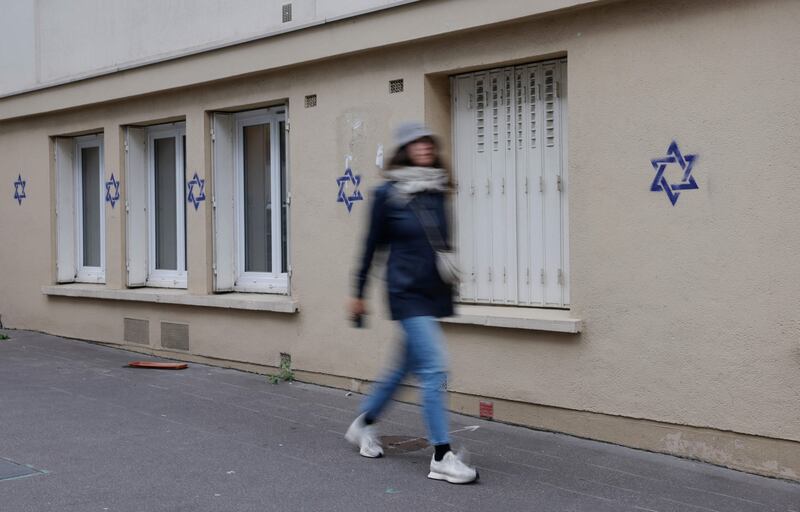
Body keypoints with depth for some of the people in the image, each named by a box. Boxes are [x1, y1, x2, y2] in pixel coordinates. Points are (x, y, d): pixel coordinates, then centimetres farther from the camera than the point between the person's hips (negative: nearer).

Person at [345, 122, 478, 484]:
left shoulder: (437, 191, 7)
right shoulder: (387, 194, -7)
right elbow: (373, 245, 0)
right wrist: (359, 293, 5)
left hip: (434, 291, 7)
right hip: (408, 292, -6)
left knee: (406, 366, 17)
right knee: (434, 369, -13)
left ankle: (363, 424, 38)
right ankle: (441, 458, -7)